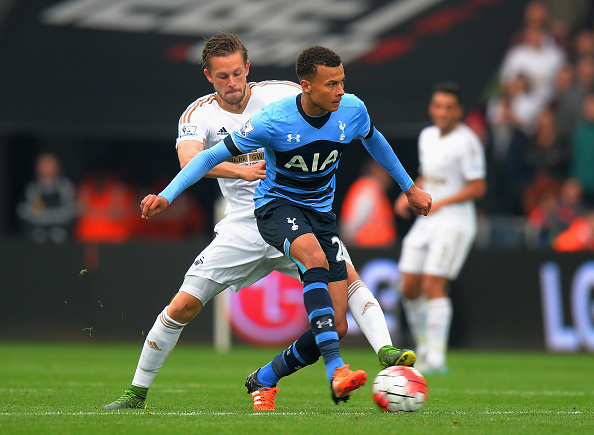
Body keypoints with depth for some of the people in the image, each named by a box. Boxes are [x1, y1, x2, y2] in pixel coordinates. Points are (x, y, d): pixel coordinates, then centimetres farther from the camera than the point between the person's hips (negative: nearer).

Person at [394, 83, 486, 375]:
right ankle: (423, 347, 17)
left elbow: (478, 188, -12)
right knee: (409, 287, 2)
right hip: (425, 221, 7)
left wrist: (441, 203, -18)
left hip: (454, 222, -7)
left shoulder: (466, 141, -11)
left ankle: (436, 357, -13)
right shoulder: (427, 136, 13)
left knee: (433, 285, -16)